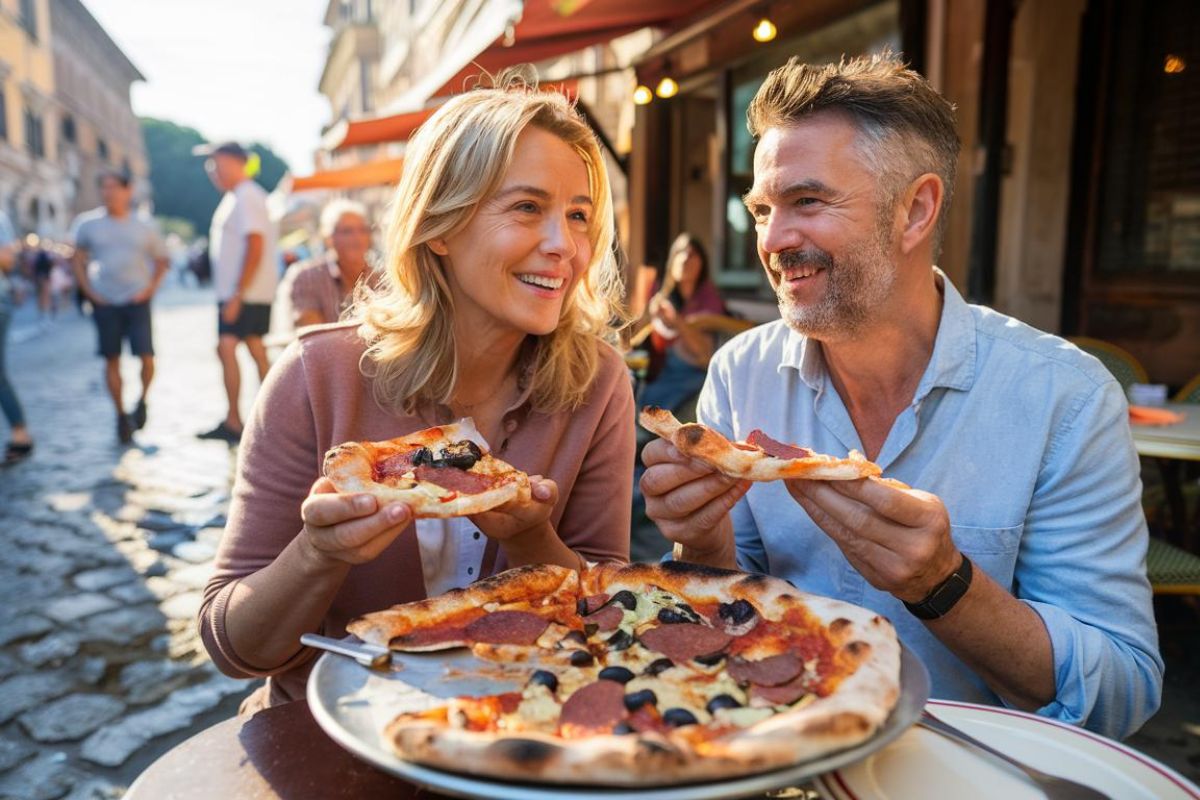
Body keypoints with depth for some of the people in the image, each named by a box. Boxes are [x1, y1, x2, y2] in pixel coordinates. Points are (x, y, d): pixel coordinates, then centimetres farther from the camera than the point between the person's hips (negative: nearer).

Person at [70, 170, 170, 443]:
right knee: (112, 360, 4)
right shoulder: (88, 223, 3)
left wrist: (151, 287, 1)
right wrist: (88, 289, 1)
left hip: (137, 300, 0)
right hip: (105, 302, 1)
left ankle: (142, 400, 18)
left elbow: (161, 260, 13)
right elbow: (77, 258, 11)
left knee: (146, 356, -9)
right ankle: (121, 415, 15)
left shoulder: (144, 226, 4)